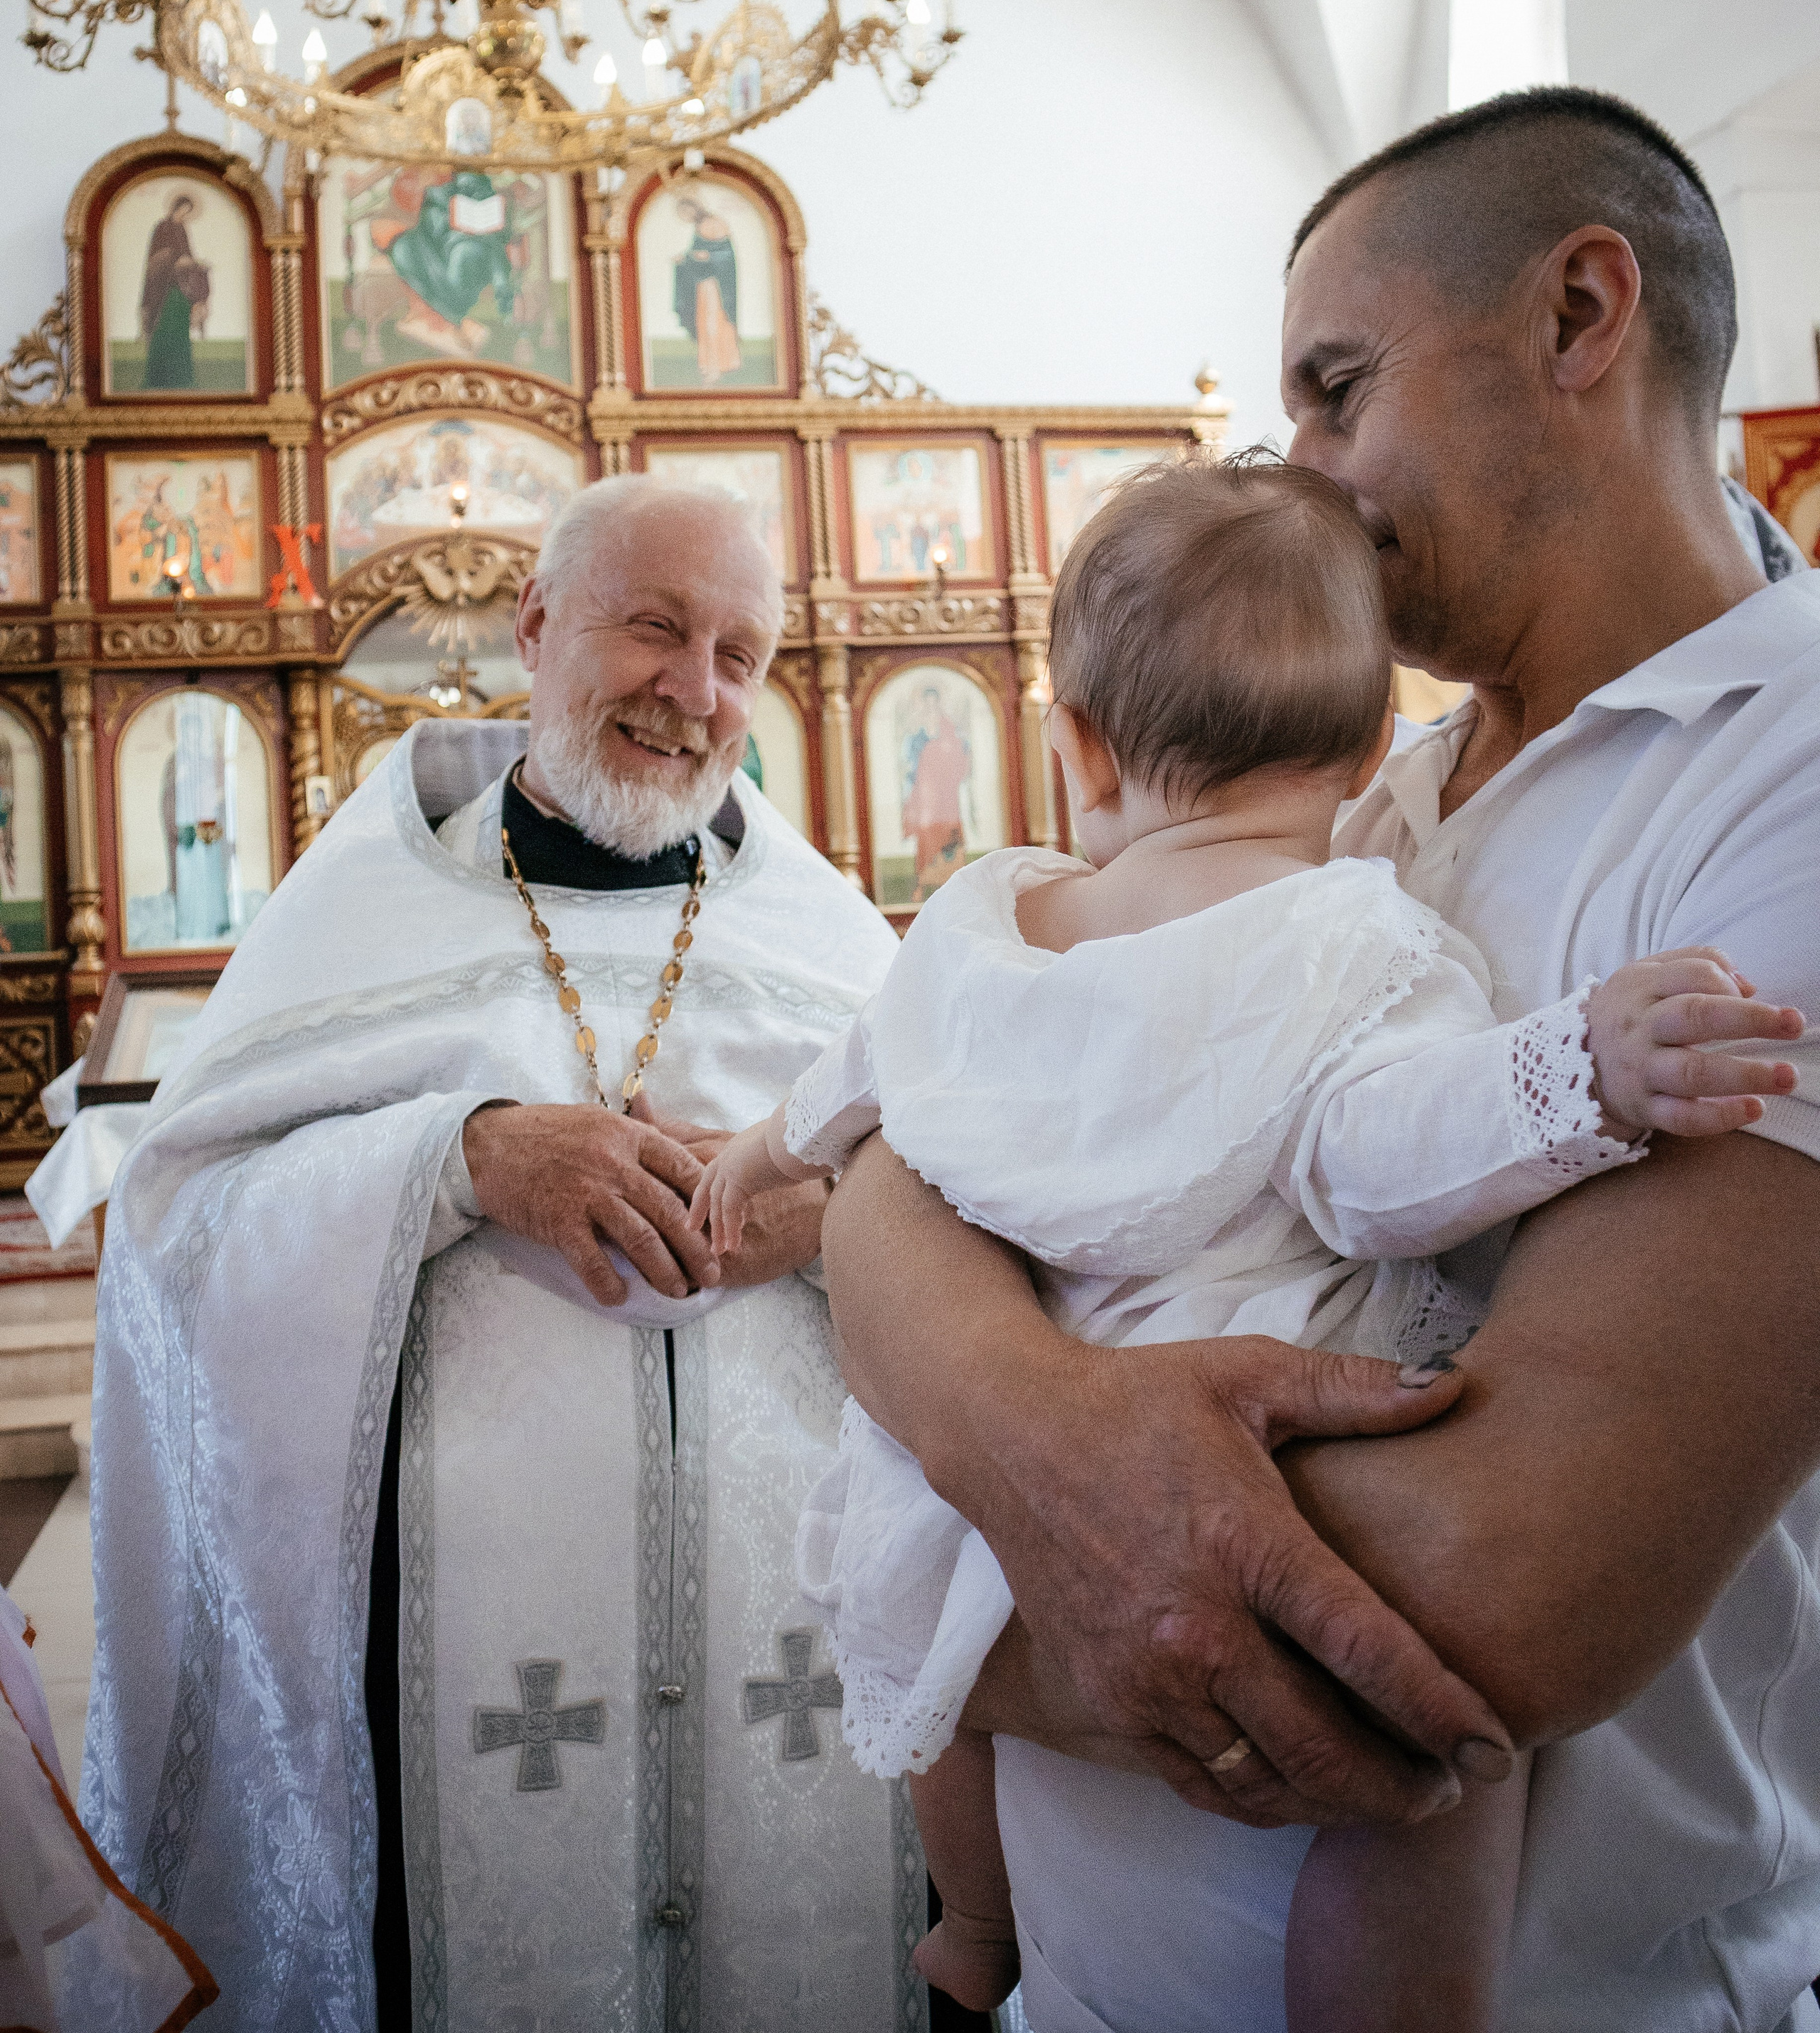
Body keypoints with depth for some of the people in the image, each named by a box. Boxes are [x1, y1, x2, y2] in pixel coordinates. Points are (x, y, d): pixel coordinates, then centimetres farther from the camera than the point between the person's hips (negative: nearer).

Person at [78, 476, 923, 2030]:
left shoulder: (828, 925, 11)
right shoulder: (365, 901, 6)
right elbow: (175, 1221, -3)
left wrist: (833, 1206, -16)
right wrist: (459, 1156, -18)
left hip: (800, 1598, 2)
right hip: (476, 1606, -1)